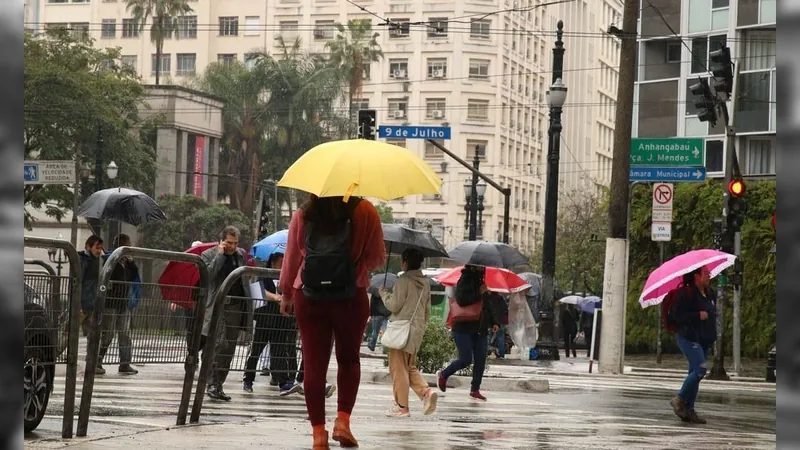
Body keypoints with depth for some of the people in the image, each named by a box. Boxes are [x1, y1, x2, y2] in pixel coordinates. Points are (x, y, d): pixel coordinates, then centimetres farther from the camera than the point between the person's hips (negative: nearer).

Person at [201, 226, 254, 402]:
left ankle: (219, 386, 13)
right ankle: (211, 383, -12)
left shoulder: (241, 254, 15)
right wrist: (220, 254, -12)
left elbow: (247, 276, 18)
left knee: (229, 349, 7)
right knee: (219, 345, -15)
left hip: (236, 307, 5)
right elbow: (208, 274, -15)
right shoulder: (209, 255, 2)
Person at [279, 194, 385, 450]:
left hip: (309, 297, 1)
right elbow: (377, 259, 1)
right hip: (351, 298, -1)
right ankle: (343, 419, 2)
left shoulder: (302, 216, 4)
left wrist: (286, 294, 24)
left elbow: (291, 259, 10)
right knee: (349, 359, 16)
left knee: (314, 364, 5)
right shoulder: (364, 212, -3)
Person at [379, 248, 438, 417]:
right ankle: (426, 392, -5)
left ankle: (402, 406, 1)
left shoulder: (404, 281, -13)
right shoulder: (425, 283, 10)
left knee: (398, 367, 0)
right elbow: (427, 309, 16)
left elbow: (394, 305, -12)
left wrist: (384, 293, 4)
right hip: (418, 330, 8)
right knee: (410, 367, 17)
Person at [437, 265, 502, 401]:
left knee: (481, 360, 1)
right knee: (466, 359, -7)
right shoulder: (465, 281, -9)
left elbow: (490, 304, 19)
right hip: (464, 328, -7)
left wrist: (495, 322, 9)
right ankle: (443, 375, 19)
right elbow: (461, 299, -24)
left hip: (481, 329, 7)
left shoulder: (483, 282, 12)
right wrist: (480, 293, -20)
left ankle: (475, 389, 10)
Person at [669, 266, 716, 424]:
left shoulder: (710, 294, 13)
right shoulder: (686, 294, -13)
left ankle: (688, 409, 11)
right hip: (689, 338, -8)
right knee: (700, 369, -18)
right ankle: (679, 399, -3)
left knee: (695, 372, 7)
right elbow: (677, 315, -17)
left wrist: (712, 337, 15)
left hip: (705, 340, 8)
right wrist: (698, 316, -22)